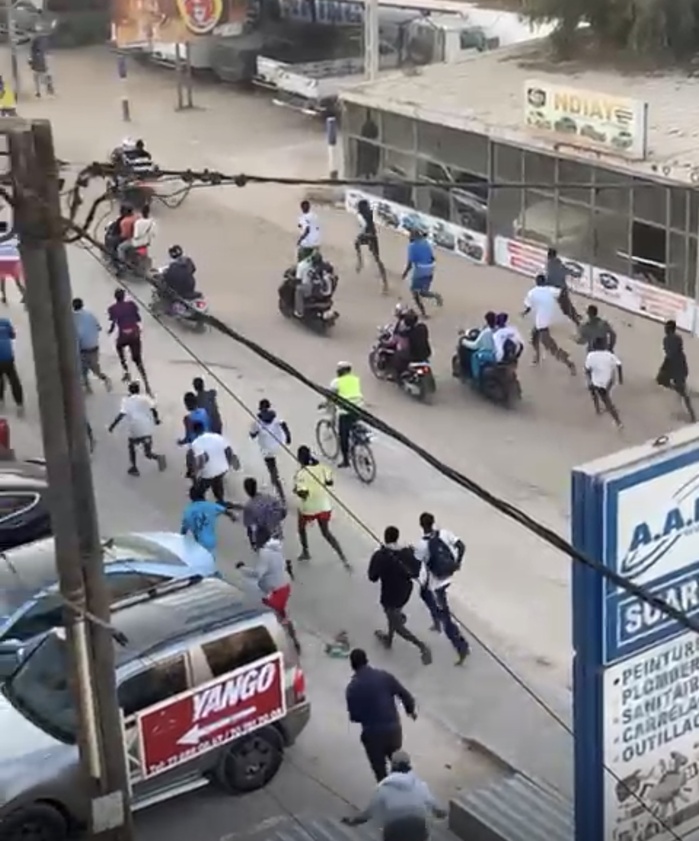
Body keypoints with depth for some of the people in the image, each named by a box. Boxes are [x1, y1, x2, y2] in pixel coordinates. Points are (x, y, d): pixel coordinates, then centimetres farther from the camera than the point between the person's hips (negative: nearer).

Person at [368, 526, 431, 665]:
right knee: (393, 615, 33)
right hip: (405, 591, 6)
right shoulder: (407, 552, -12)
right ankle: (388, 639, 54)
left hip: (390, 595, -6)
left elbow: (372, 577, -14)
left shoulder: (379, 556, -24)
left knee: (397, 625, 9)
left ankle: (421, 646, -7)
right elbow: (416, 573, -6)